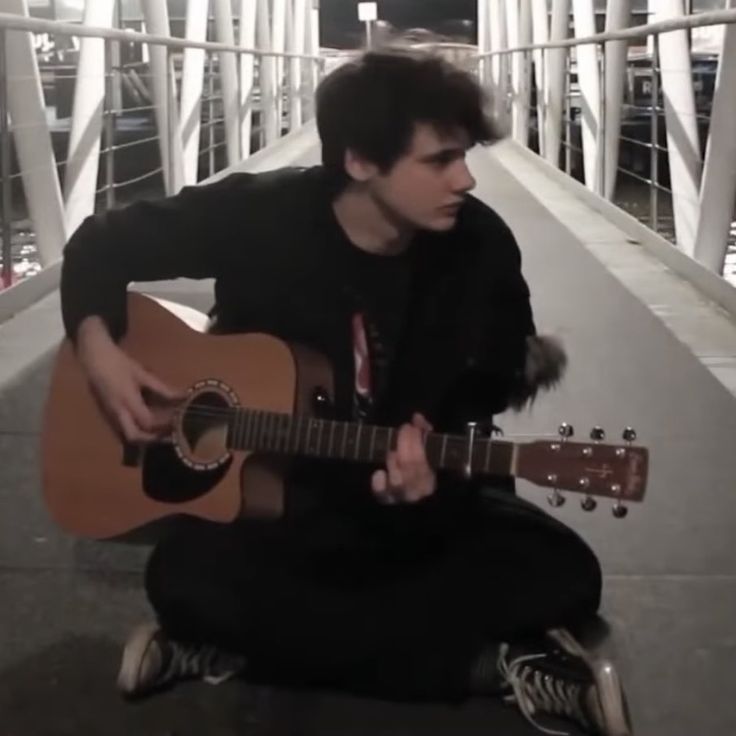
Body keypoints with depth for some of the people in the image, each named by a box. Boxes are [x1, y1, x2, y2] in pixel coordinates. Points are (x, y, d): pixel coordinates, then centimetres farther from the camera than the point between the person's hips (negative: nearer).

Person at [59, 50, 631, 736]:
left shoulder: (481, 248, -12)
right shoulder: (257, 216, -15)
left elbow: (483, 399, -4)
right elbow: (101, 241, 0)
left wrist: (438, 474, -26)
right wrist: (97, 345, -17)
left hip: (435, 496, 2)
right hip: (283, 490, -1)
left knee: (562, 574, -24)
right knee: (185, 576, -32)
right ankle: (496, 665, -27)